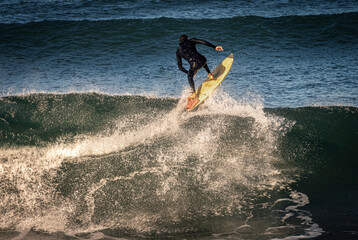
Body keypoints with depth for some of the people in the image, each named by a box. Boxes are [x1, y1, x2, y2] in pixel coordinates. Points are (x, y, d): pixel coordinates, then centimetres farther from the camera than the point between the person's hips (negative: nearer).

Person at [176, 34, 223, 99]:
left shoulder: (178, 51, 18)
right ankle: (210, 75, 36)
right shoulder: (191, 41, 14)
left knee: (190, 77, 30)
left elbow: (180, 67, 21)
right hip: (202, 60, 1)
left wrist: (188, 72, 36)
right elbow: (204, 42, 1)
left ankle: (194, 94, 21)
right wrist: (215, 47, 1)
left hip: (194, 65, -1)